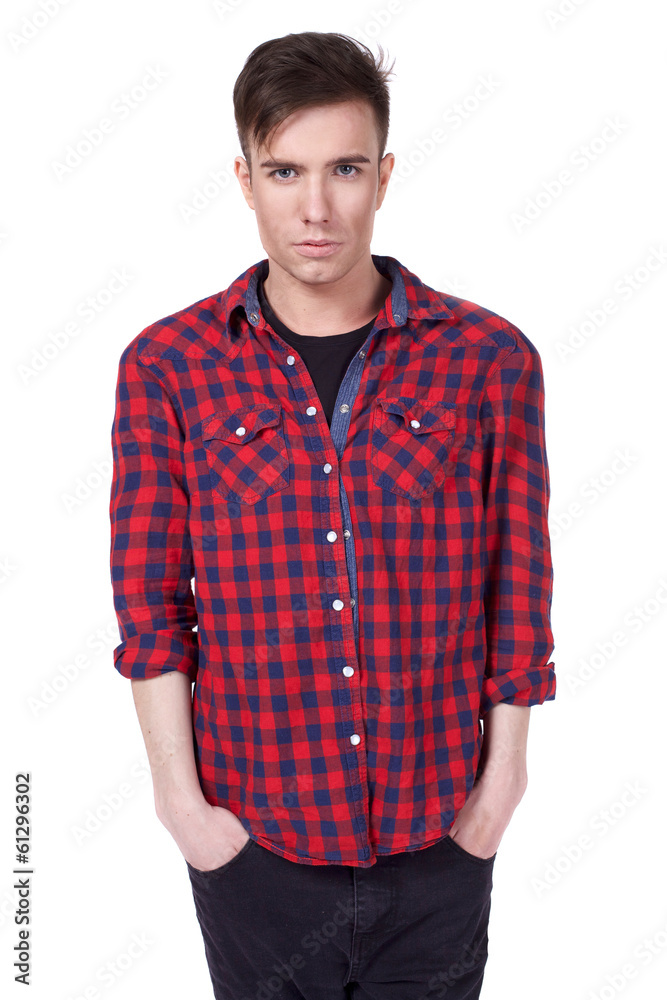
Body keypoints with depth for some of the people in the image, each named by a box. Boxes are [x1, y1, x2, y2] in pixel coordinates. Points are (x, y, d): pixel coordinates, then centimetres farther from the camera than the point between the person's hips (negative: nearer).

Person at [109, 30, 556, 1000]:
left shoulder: (491, 360, -6)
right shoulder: (166, 368, -5)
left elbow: (518, 593, -1)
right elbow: (149, 601, -3)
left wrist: (501, 783, -1)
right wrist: (181, 799, -5)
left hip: (440, 842, 1)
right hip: (252, 837, 0)